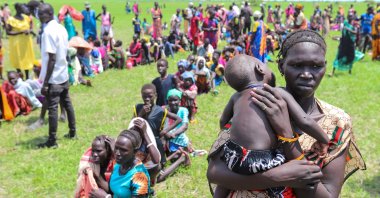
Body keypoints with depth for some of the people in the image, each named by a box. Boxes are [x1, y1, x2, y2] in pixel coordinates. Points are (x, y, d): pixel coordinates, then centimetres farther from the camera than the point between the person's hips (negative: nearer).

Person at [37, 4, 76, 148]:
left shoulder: (48, 31, -19)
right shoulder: (62, 28, 8)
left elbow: (52, 58, -22)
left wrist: (45, 82, -19)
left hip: (53, 77, -9)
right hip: (64, 74, 9)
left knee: (52, 108, -2)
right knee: (67, 104, 17)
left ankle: (52, 141, 5)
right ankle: (72, 132, 28)